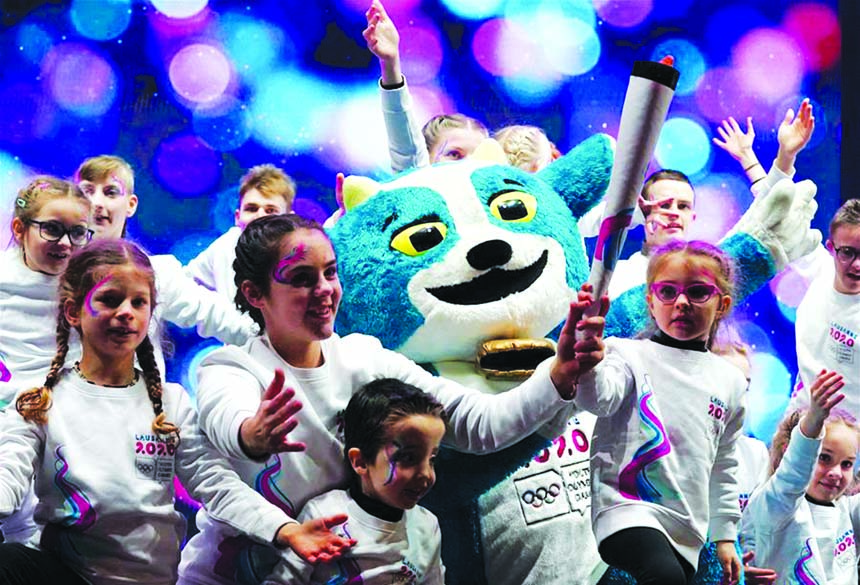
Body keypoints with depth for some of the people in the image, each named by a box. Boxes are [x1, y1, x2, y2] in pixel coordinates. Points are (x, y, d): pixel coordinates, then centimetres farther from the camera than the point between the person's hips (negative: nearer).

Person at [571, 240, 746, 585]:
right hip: (628, 506, -6)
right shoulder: (631, 356, 0)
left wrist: (725, 535, 21)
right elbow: (597, 398, -21)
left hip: (687, 529, 6)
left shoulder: (730, 382, 15)